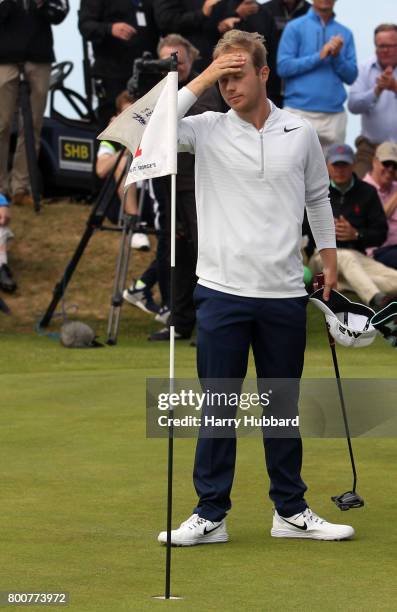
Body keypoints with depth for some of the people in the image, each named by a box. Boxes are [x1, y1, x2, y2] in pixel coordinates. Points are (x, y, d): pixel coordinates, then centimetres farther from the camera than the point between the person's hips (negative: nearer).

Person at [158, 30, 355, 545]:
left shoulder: (301, 134, 5)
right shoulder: (208, 130, -1)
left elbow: (318, 197, 18)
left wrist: (329, 256, 16)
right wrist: (201, 81, -17)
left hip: (283, 294, 2)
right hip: (223, 290, -2)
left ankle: (291, 512, 18)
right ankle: (211, 515, 6)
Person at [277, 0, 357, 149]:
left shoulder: (345, 34, 12)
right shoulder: (295, 28, 3)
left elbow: (351, 77, 9)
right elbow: (283, 67, -5)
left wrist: (337, 56, -8)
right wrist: (319, 56, -11)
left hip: (334, 115, 3)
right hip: (300, 112, -3)